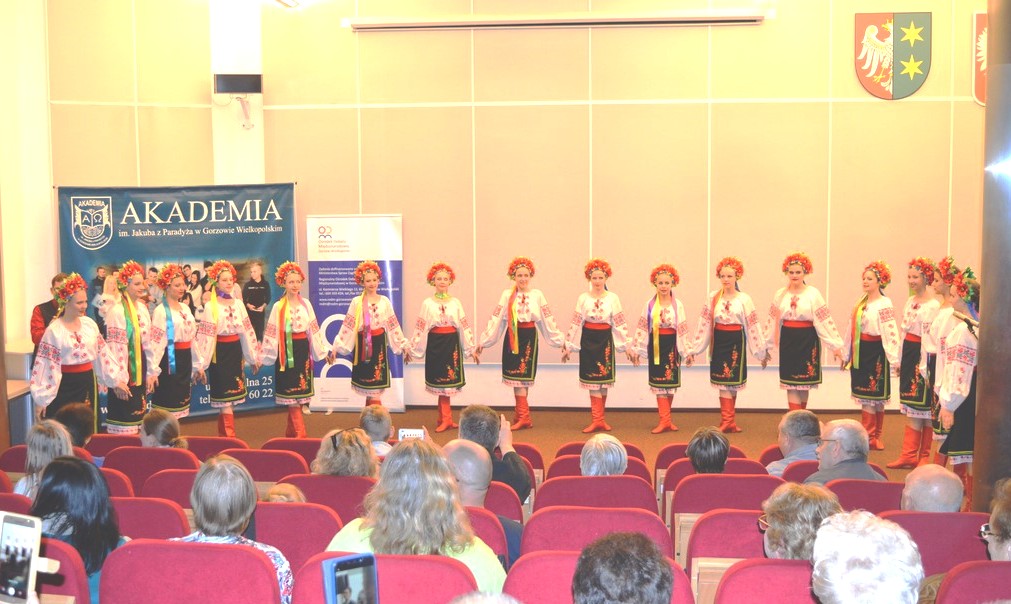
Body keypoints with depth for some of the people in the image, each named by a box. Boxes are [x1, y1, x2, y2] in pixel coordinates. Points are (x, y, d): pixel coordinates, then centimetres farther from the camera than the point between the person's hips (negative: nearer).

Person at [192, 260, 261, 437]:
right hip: (220, 353, -6)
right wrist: (200, 364, -17)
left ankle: (223, 437, 19)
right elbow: (204, 335, -13)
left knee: (231, 399, 10)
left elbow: (247, 331, 13)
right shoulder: (210, 306, -8)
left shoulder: (238, 304, 9)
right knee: (225, 400, -6)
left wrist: (254, 357, 15)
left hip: (235, 351, 6)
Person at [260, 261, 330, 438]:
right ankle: (300, 433, -2)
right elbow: (271, 333, -2)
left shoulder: (306, 304, 6)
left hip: (303, 349, 3)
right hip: (287, 350, -3)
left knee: (299, 392, 6)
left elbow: (314, 329, 11)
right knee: (291, 394, -4)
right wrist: (263, 357, -5)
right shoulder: (278, 307, -2)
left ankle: (291, 432, 17)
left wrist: (324, 351, 11)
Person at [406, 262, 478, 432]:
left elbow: (464, 327, 6)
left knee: (446, 381, 3)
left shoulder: (455, 302, 5)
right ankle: (446, 419, 7)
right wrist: (411, 350, 0)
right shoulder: (427, 303, 2)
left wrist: (472, 349, 5)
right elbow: (420, 328, 2)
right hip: (435, 343, -1)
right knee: (440, 380, 1)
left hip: (452, 343, 1)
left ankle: (444, 419, 11)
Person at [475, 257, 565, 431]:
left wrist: (559, 339, 4)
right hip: (512, 337, 1)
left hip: (529, 337, -1)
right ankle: (523, 416, 6)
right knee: (516, 376, 1)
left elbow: (547, 319, 5)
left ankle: (521, 416, 0)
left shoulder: (537, 295, 3)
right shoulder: (507, 295, 3)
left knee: (522, 376, -3)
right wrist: (483, 341, 1)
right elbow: (495, 319, 3)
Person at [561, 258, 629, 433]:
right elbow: (576, 323, 2)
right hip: (588, 340, 0)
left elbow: (619, 323, 1)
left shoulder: (613, 298, 1)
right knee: (593, 379, -3)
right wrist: (568, 346, 2)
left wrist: (626, 344, -2)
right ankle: (597, 419, -3)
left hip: (605, 340, 1)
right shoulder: (583, 298, 2)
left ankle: (598, 418, 14)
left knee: (604, 380, 4)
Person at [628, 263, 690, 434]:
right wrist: (635, 348, 0)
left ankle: (664, 418, 19)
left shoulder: (678, 305, 0)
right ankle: (665, 420, -2)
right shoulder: (650, 305, 2)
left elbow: (683, 330, -1)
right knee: (659, 383, -3)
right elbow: (642, 328, 3)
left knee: (671, 382, 6)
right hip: (655, 346, 0)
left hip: (672, 345, 0)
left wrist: (688, 351, -4)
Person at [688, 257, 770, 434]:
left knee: (732, 381, 4)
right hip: (719, 341, 1)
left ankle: (729, 421, 11)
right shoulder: (713, 298, 2)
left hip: (736, 341, -1)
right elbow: (704, 323, 3)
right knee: (723, 381, 0)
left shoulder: (744, 299, -2)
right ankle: (728, 421, 5)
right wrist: (695, 348, 2)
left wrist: (762, 350, 0)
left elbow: (753, 325, -1)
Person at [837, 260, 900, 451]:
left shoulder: (884, 304, -10)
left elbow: (890, 332, -17)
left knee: (871, 397, -3)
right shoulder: (861, 302, 13)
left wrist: (894, 359, -23)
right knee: (874, 399, 13)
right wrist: (845, 352, 23)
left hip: (875, 353, -7)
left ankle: (868, 437, 4)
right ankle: (875, 437, 19)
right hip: (859, 353, 7)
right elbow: (852, 328, 19)